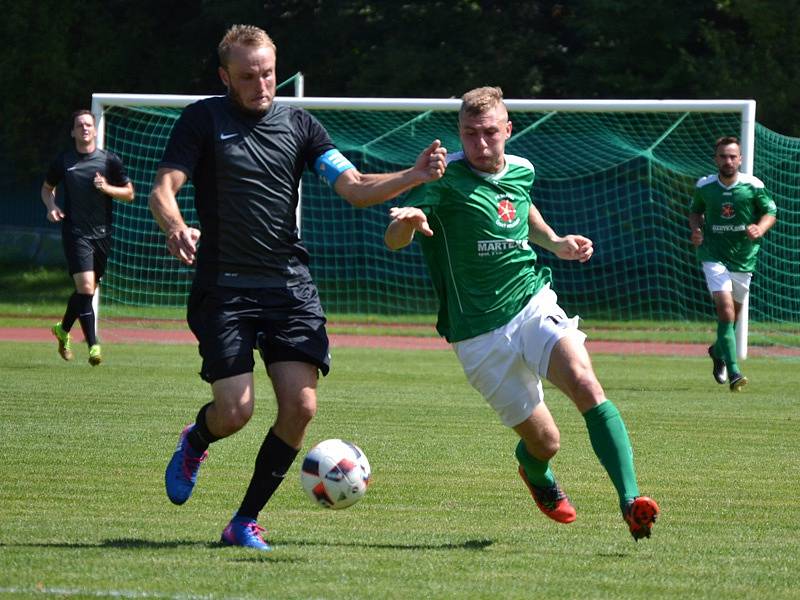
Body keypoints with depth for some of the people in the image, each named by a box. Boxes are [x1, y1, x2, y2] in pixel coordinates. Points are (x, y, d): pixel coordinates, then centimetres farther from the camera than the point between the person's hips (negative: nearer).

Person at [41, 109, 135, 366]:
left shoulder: (109, 160, 3)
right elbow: (47, 188, 19)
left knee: (87, 289, 13)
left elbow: (129, 193, 8)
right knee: (85, 287, -16)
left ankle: (63, 329, 38)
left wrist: (107, 188, -11)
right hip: (75, 233, -2)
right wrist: (51, 206, -2)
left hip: (102, 233, 2)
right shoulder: (63, 162, 3)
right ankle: (93, 345, -15)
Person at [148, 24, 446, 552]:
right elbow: (163, 190, -6)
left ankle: (246, 522, 5)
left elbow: (354, 187, 3)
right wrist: (176, 227, -29)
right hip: (224, 287, -3)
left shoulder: (298, 124, 10)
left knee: (300, 405, -11)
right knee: (235, 412, -12)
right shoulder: (204, 119, 1)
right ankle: (195, 442, 27)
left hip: (290, 287, 3)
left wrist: (414, 176, -14)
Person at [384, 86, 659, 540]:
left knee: (585, 385, -26)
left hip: (534, 304, 3)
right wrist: (406, 224, -46)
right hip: (481, 334, -3)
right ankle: (539, 478, 40)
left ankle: (631, 501, -32)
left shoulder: (522, 172, 6)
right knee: (545, 442, 1)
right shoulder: (449, 181, -12)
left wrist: (556, 242, 14)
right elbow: (395, 242, -23)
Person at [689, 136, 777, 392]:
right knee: (726, 310, -19)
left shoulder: (753, 186, -7)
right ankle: (733, 373, -22)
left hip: (744, 258, 2)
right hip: (714, 257, -2)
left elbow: (771, 212, 2)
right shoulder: (704, 186, -3)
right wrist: (696, 230, -6)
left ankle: (718, 351, 48)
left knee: (732, 313, 16)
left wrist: (760, 228, -19)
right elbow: (695, 211, 14)